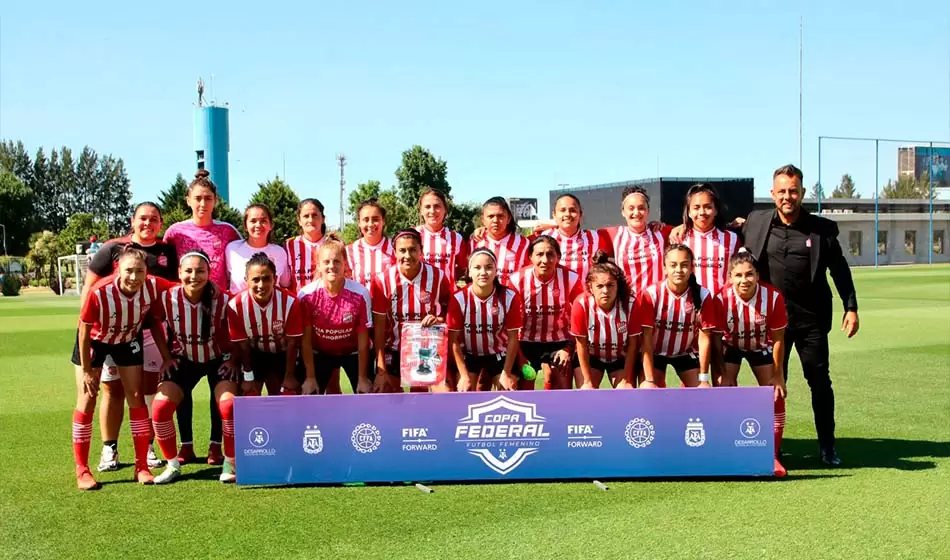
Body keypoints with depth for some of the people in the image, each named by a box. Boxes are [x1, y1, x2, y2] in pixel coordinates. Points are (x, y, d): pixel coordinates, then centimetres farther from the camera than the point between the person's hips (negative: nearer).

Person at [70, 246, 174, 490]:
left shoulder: (153, 287, -29)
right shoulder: (99, 293, -38)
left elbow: (154, 321, -10)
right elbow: (84, 330, -24)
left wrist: (166, 357, -9)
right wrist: (87, 371, -18)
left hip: (128, 340, 3)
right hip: (95, 340, -3)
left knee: (136, 398, 1)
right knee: (87, 401, -1)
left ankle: (142, 467, 10)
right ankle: (82, 470, 7)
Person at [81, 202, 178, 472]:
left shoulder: (168, 251, 7)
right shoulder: (113, 248, 0)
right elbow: (89, 287, 1)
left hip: (152, 329, 2)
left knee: (148, 388, 5)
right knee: (114, 389, 3)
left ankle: (147, 447, 14)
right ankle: (109, 450, 12)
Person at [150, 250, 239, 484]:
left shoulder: (222, 300, -23)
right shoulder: (167, 298, -19)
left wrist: (232, 360, -10)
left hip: (218, 360, -2)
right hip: (184, 361, 2)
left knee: (229, 405, -24)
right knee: (160, 407, -14)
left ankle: (230, 463, -3)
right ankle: (172, 464, 6)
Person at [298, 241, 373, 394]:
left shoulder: (360, 294, -25)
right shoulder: (306, 295, -23)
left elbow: (363, 339, -17)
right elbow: (306, 339, -14)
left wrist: (362, 378, -13)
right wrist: (310, 377, -12)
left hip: (353, 352, -1)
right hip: (319, 353, 1)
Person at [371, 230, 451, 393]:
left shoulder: (438, 277, -13)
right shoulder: (383, 281, -15)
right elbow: (378, 328, -10)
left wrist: (439, 320, -24)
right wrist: (381, 370, -12)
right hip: (392, 352, 0)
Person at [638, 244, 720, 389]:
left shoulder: (703, 295, -19)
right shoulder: (651, 294, -24)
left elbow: (704, 338, -13)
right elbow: (646, 339, -23)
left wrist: (703, 378, -13)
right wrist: (649, 380, -26)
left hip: (687, 353, 2)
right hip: (655, 353, -2)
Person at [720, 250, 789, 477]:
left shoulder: (773, 297, -30)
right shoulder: (722, 298, -31)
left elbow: (777, 339, -17)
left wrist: (777, 376, -14)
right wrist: (722, 375, -19)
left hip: (761, 346, 1)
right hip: (731, 346, -1)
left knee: (775, 396, -7)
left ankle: (772, 456, 6)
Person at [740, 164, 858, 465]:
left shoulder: (822, 228, 0)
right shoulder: (756, 222, 2)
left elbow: (839, 269, 5)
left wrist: (851, 307, 1)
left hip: (811, 318, -1)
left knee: (820, 381, 4)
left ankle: (827, 446, 16)